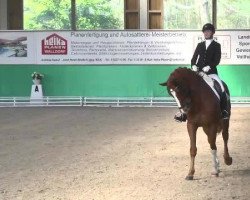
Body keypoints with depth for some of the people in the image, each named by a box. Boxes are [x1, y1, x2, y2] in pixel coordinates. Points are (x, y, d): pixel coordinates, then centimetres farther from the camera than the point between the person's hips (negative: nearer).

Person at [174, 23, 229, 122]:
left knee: (221, 88, -25)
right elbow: (194, 58, 12)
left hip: (211, 72, -3)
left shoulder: (216, 45, 5)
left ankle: (223, 110, -12)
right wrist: (193, 66, -9)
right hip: (198, 72, 3)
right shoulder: (200, 45, 16)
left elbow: (217, 60, -5)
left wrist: (208, 67, -20)